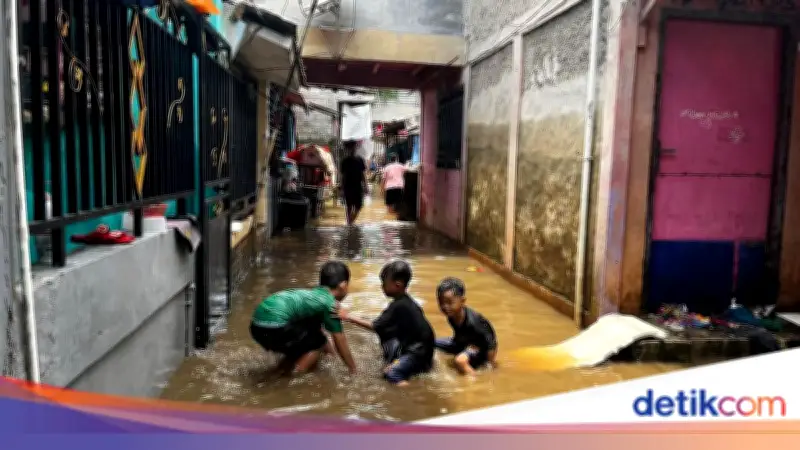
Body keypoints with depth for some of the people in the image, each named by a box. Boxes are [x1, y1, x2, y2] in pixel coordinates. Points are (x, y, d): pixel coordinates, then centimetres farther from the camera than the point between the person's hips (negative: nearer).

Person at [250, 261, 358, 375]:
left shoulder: (315, 294, 24)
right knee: (318, 343, 8)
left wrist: (329, 350, 51)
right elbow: (340, 341, 2)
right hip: (274, 326, -9)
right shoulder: (330, 303, -1)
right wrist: (353, 369, 13)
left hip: (258, 325, 9)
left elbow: (315, 328, 39)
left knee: (305, 340, 27)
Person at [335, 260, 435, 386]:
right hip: (412, 346, 9)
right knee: (384, 331, 11)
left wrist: (348, 318, -18)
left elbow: (375, 326, -20)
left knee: (392, 374, -21)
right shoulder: (404, 302, 6)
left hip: (420, 352, -9)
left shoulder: (399, 305, -21)